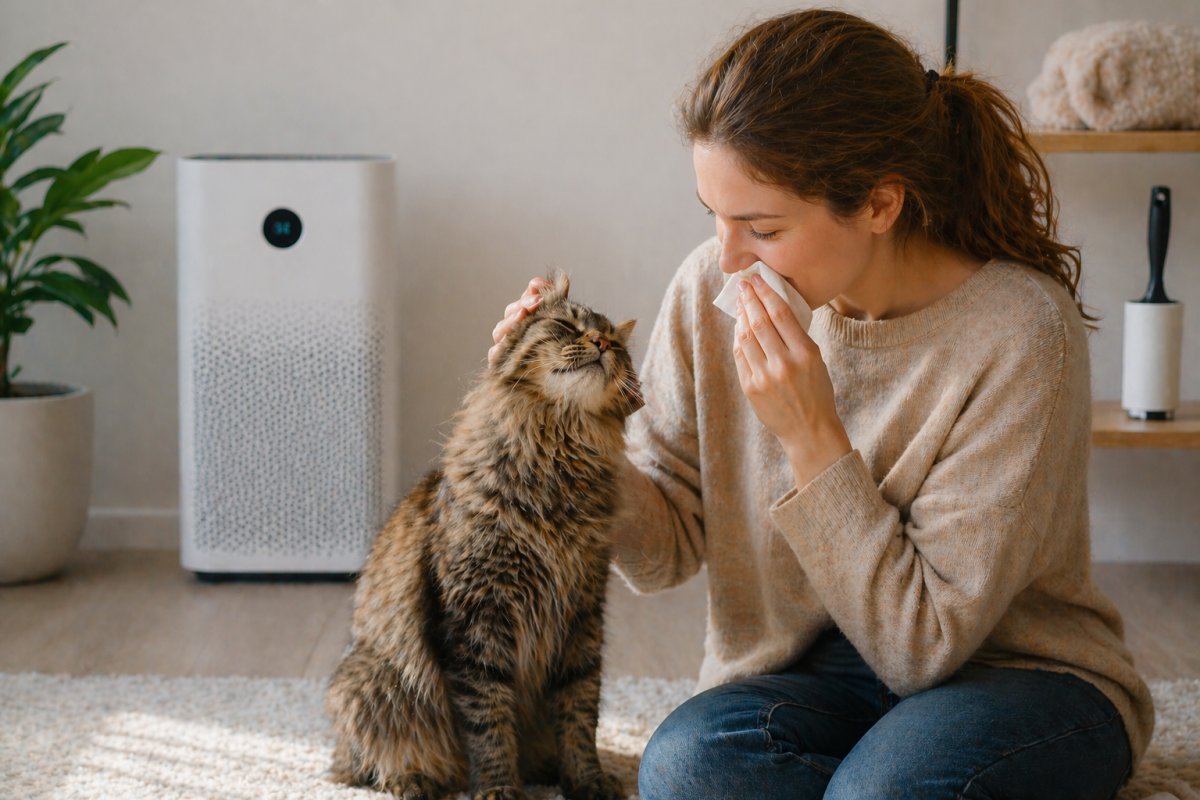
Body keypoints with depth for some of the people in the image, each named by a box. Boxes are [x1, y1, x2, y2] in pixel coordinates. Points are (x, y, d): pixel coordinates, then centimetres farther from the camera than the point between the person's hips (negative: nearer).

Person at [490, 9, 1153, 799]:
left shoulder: (1018, 335, -21)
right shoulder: (713, 292, -8)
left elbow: (925, 641, -19)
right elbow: (667, 548, -1)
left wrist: (815, 439, -27)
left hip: (1017, 674, -3)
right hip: (803, 670, 3)